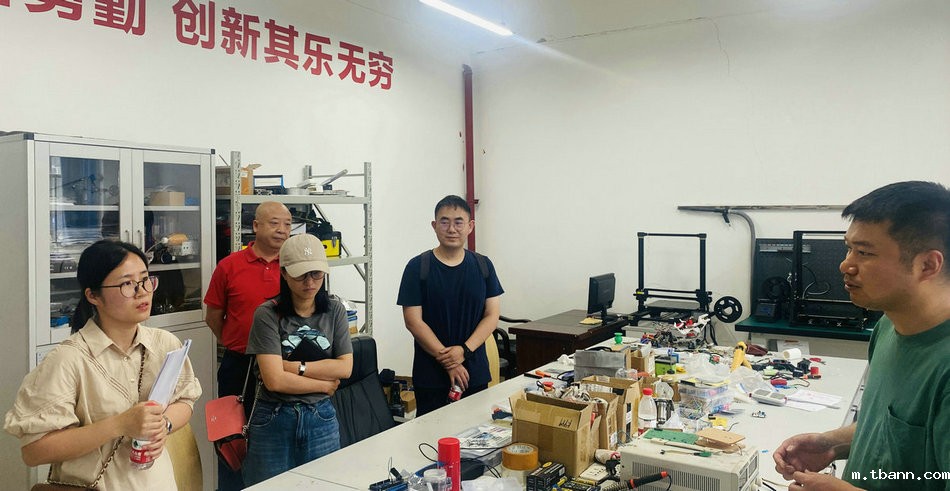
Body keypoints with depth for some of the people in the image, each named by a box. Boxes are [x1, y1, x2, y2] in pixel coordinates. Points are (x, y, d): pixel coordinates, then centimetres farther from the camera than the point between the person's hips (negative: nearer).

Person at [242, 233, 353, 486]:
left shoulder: (334, 311, 1)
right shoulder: (268, 314, -10)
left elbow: (345, 367, -6)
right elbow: (274, 380, -17)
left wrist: (296, 367, -13)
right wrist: (325, 384, -8)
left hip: (321, 419, 3)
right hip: (273, 420, -2)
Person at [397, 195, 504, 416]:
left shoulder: (483, 266, 4)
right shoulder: (418, 267, -5)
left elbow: (492, 315, 2)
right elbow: (413, 321, -8)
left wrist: (464, 350, -13)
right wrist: (447, 360, -13)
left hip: (476, 374, 3)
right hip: (431, 376, -2)